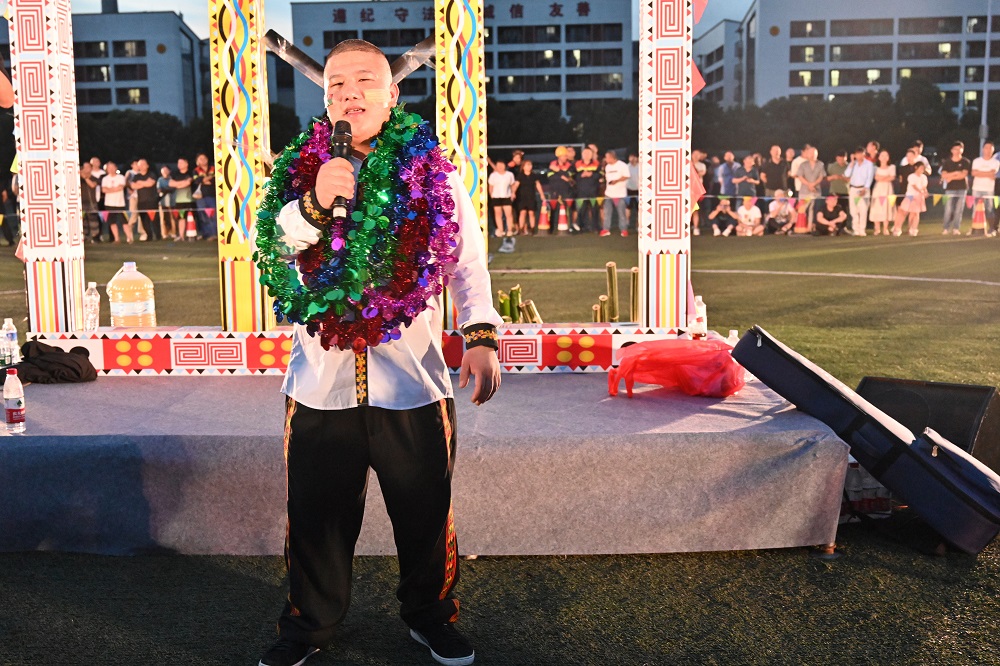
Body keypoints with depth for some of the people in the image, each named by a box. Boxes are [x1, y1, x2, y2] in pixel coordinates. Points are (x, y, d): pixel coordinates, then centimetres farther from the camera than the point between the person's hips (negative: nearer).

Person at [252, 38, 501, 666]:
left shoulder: (432, 171, 3)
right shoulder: (301, 169, 6)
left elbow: (468, 262, 4)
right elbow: (269, 251, -6)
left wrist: (481, 336, -8)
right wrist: (314, 203, -23)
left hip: (413, 379, 0)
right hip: (321, 379, 1)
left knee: (426, 511, 12)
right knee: (317, 513, 11)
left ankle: (430, 614, 35)